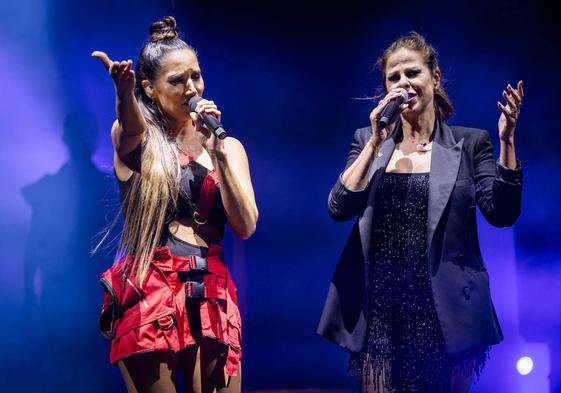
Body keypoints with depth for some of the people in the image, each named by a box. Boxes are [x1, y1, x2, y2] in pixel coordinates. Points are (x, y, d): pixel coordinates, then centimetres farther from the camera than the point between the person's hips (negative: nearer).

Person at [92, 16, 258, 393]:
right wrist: (123, 92, -46)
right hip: (148, 295, -2)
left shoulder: (228, 146, 10)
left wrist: (217, 152, -11)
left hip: (211, 298, 3)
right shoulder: (136, 140, 2)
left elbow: (245, 227, -2)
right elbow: (131, 126, -24)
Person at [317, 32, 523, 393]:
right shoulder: (367, 140, 8)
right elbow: (339, 208, -4)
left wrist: (507, 140, -16)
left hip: (445, 312, -1)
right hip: (380, 312, 1)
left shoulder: (470, 143, 3)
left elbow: (501, 213, -7)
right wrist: (376, 142, -12)